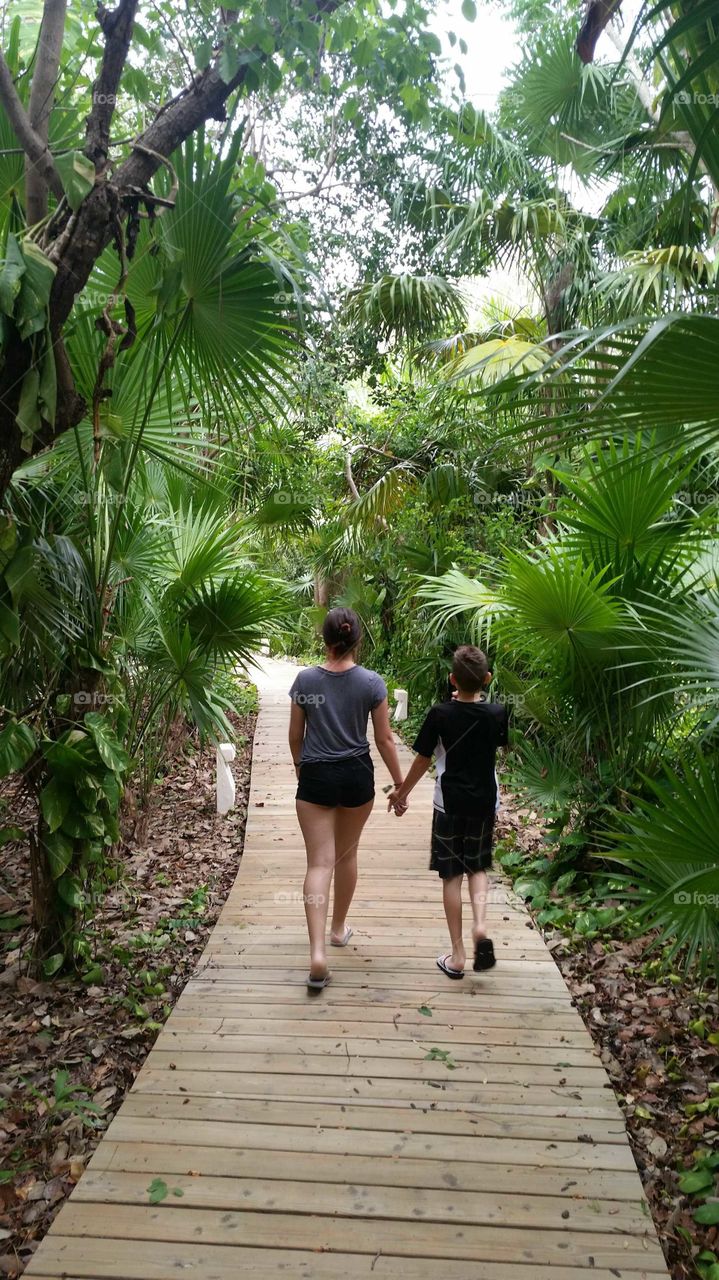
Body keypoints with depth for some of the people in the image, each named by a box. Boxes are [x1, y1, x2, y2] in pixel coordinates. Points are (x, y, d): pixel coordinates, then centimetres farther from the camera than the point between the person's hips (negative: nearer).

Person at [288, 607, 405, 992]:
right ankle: (339, 928, 38)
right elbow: (384, 738, -4)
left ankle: (317, 952, -13)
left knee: (319, 864, -1)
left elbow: (295, 735, 3)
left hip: (315, 777, -1)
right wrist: (399, 783, 6)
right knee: (347, 854, 21)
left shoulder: (305, 679, -6)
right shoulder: (372, 683, -8)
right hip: (357, 776, 1)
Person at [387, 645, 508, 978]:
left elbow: (422, 759, -5)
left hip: (449, 804, -2)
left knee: (451, 875, 7)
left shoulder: (440, 714, -14)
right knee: (477, 867, 20)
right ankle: (480, 926, -3)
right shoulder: (496, 713, -7)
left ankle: (457, 956, 12)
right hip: (484, 803, 2)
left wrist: (401, 792, 10)